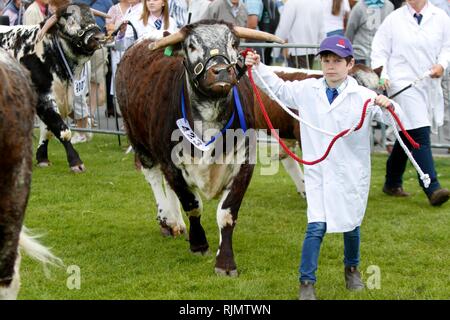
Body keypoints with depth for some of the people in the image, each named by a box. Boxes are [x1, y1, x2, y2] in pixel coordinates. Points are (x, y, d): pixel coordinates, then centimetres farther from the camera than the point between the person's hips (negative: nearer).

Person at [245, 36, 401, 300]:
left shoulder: (363, 96, -12)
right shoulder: (307, 90, -1)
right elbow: (278, 87, 14)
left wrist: (387, 105, -42)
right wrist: (259, 67, 3)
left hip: (351, 174, -1)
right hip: (318, 172, 1)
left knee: (351, 225, 14)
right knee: (316, 227, -9)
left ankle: (352, 268, 42)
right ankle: (307, 283, 1)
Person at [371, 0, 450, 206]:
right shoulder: (394, 19, 2)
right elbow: (380, 51, 4)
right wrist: (382, 75, -9)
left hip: (430, 86, 4)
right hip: (403, 84, -4)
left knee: (407, 136, 16)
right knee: (419, 136, -14)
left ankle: (392, 183, 31)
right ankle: (432, 189, -19)